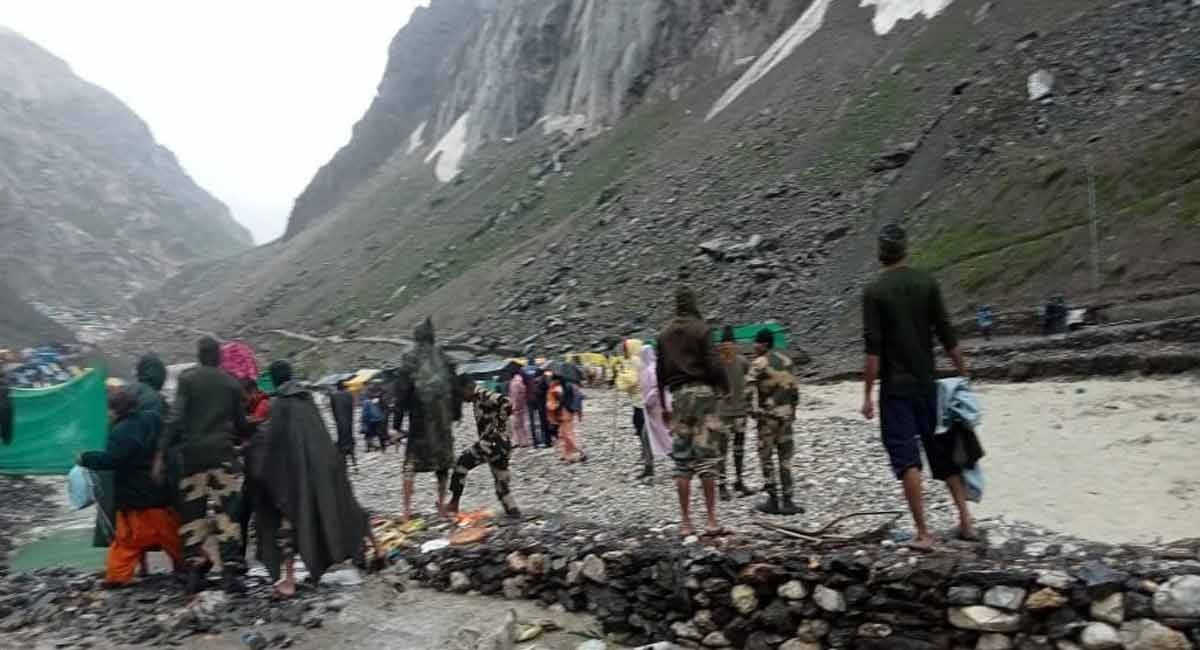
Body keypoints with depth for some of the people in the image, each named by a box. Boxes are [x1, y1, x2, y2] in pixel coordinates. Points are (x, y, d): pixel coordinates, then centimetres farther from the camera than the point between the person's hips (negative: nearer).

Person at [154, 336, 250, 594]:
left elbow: (175, 419, -9)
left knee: (191, 512, 9)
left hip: (192, 454, 0)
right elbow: (241, 423, 9)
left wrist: (162, 453, -7)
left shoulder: (187, 379, -1)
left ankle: (194, 571, 10)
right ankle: (231, 571, -3)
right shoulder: (231, 383, 5)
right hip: (223, 453, 1)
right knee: (227, 511, 2)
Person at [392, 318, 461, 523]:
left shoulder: (409, 359, -5)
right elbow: (456, 388, 6)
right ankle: (442, 506, 17)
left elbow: (402, 392, -7)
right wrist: (456, 413, 14)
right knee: (443, 459, 13)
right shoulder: (444, 358, 4)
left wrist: (397, 423, -4)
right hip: (443, 418, 3)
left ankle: (407, 508, -3)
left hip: (420, 418, -3)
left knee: (412, 461, 4)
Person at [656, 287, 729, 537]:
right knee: (707, 457, 0)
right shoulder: (700, 329, -3)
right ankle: (710, 519, 0)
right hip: (703, 391, -4)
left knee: (682, 461, 6)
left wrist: (663, 405, 19)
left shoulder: (665, 333, 11)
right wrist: (725, 386, 4)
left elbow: (660, 371, 14)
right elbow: (713, 363, -10)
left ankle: (685, 521, 7)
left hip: (678, 395, 4)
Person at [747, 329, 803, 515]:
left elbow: (751, 388, -19)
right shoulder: (786, 360, 11)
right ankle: (787, 500, 6)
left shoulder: (759, 363, -6)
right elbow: (794, 387, 14)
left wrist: (756, 409, -18)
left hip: (768, 414, -5)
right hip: (786, 412, 5)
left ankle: (773, 500, 6)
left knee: (766, 457, 5)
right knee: (785, 457, 8)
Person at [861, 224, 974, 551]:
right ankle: (965, 520, 21)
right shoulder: (926, 282, 1)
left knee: (906, 458, 0)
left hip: (895, 388, -4)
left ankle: (923, 533, 2)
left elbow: (873, 349, -13)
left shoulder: (874, 291, -9)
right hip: (927, 383, 4)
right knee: (943, 450, 16)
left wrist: (868, 394, -9)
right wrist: (963, 372, 11)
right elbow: (947, 335, 1)